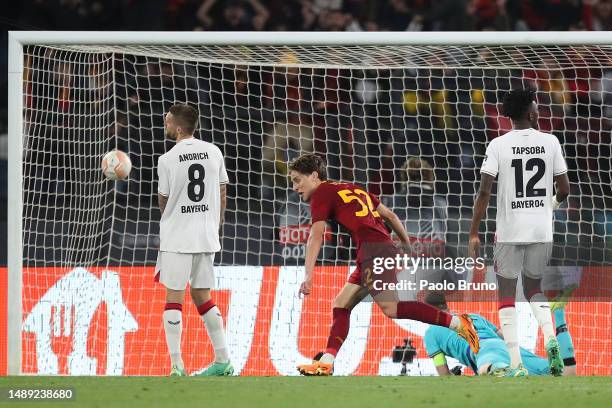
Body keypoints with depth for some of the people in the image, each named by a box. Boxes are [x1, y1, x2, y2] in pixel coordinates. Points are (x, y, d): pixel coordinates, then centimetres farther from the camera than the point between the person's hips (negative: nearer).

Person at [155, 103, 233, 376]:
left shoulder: (167, 160, -9)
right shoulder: (213, 152, 3)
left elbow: (163, 202, 3)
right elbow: (222, 195, 9)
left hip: (177, 238, -5)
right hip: (207, 237, 5)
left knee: (174, 299, 1)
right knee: (202, 298, 14)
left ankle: (176, 365, -6)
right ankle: (223, 361, 12)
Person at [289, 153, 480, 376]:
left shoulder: (321, 193, 4)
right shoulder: (352, 189, 28)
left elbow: (316, 236, -9)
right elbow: (390, 215, 28)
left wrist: (308, 275, -16)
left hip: (373, 249, -10)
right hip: (387, 247, 10)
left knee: (391, 308, -20)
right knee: (341, 305, 12)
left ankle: (456, 322, -22)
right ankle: (326, 362, 9)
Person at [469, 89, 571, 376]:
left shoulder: (498, 145, -5)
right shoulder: (550, 142, 0)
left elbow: (484, 192, -10)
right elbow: (564, 189, 3)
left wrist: (473, 234, -4)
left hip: (510, 232, -2)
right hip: (542, 230, 2)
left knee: (506, 293, 7)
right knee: (533, 287, 21)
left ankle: (515, 363, -3)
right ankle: (550, 338, -5)